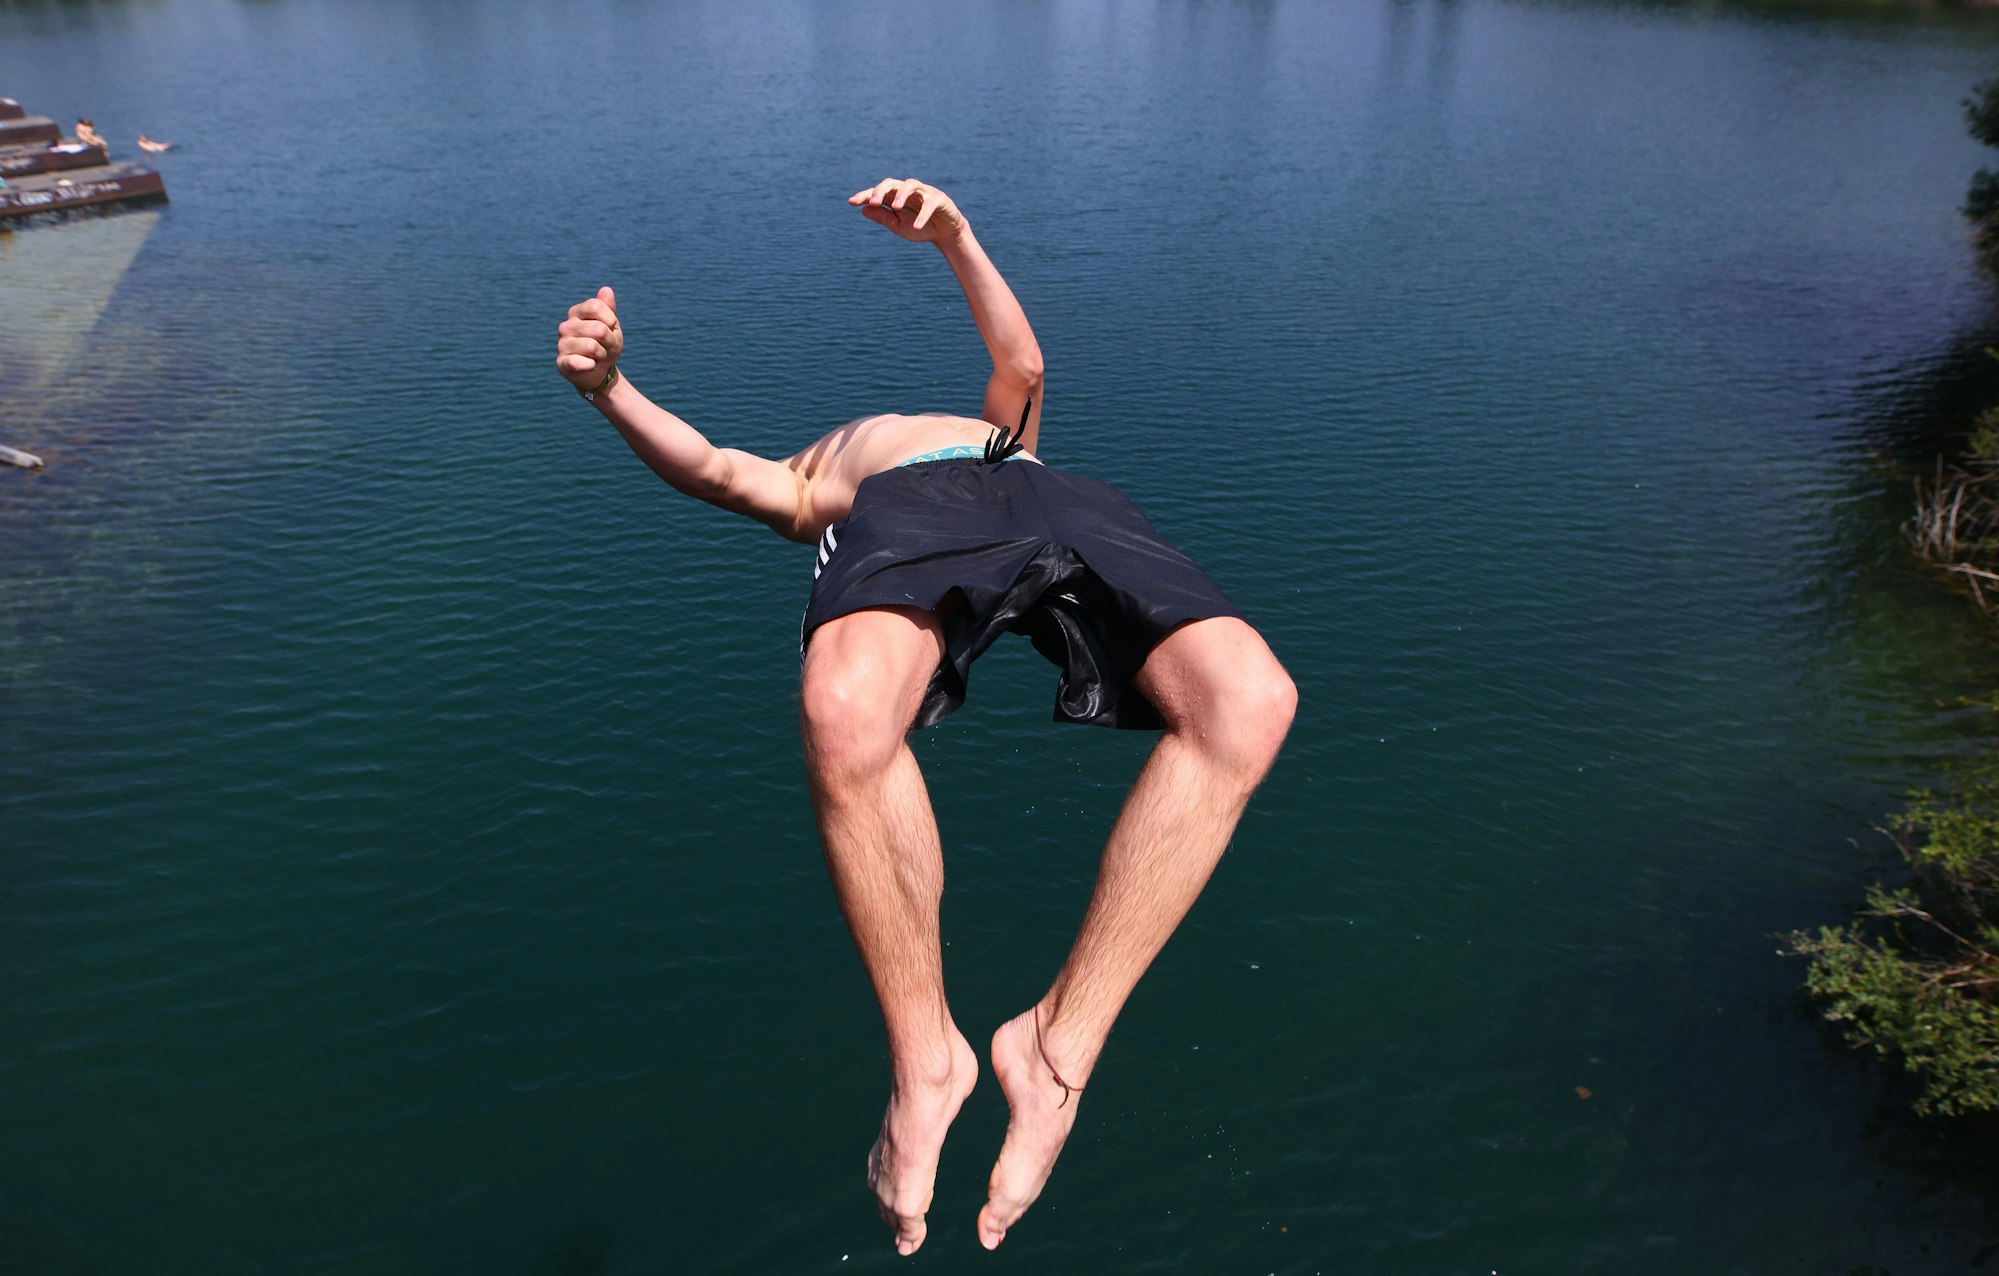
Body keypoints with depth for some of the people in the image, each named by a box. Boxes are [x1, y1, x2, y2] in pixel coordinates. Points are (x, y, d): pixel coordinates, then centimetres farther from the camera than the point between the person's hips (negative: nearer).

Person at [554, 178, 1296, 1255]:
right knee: (842, 710, -40)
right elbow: (711, 468, 21)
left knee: (1248, 699, -29)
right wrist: (610, 387, 3)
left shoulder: (991, 431, 48)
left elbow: (1022, 370, 29)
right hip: (897, 515, -2)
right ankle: (923, 1053, -19)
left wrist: (955, 238, 20)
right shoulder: (809, 479, 40)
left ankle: (1060, 1038, -21)